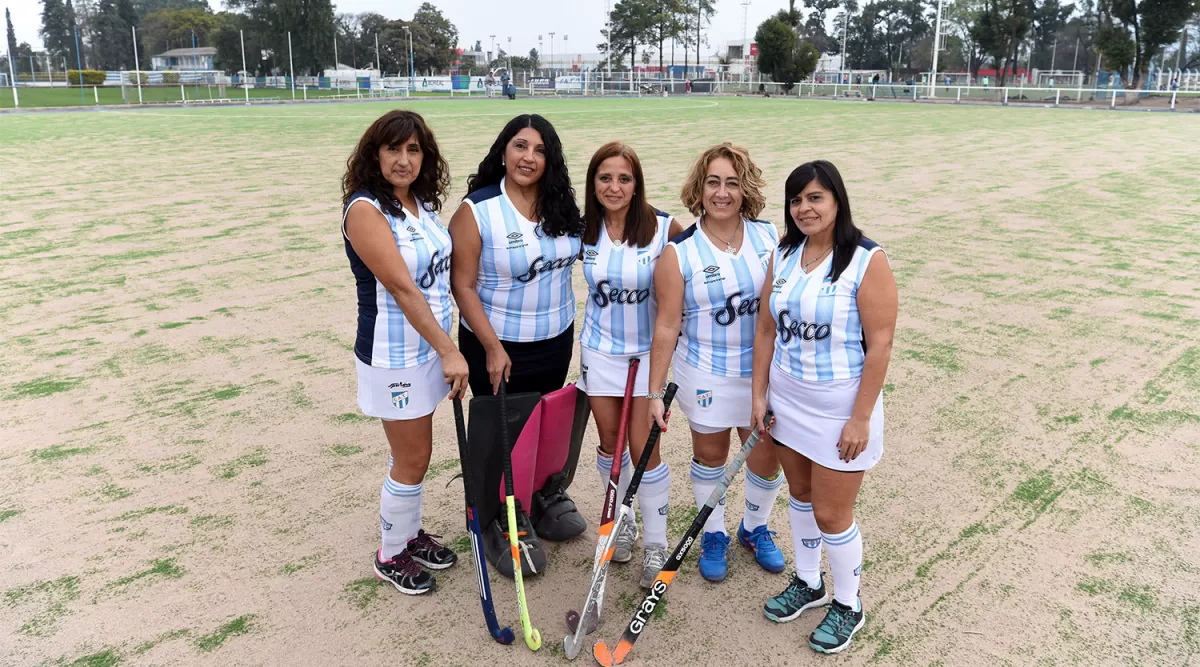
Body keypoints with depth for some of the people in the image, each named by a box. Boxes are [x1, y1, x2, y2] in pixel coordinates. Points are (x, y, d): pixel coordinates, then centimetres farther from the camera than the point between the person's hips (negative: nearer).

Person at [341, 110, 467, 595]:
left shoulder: (422, 203, 4)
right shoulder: (366, 209, -18)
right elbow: (402, 288, -24)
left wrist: (446, 348, 7)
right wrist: (449, 352, -24)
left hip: (428, 349, 7)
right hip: (393, 358, -7)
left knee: (412, 452, 20)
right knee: (412, 460, 4)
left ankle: (411, 534, 38)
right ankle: (390, 556, 25)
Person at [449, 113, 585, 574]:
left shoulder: (561, 207, -3)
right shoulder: (477, 211, -17)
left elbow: (584, 252, 13)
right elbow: (463, 285, -16)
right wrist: (492, 348, -19)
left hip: (555, 340, 5)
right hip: (497, 345, -4)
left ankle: (546, 496, 41)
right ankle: (503, 522, 26)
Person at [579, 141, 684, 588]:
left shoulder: (663, 229, -14)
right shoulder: (583, 231, -5)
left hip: (649, 350, -3)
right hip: (600, 349, 3)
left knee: (643, 447, -2)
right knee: (610, 442, 12)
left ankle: (656, 543, 16)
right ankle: (622, 522, 35)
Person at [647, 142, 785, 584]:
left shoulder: (769, 237, -4)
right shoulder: (679, 252, -12)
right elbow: (667, 326, -10)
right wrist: (655, 393, -10)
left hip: (763, 371, 2)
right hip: (706, 376, -2)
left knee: (767, 458, 10)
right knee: (710, 455, 13)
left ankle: (755, 528, 39)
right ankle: (713, 536, 37)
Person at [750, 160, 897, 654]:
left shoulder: (867, 261, -16)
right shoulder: (783, 255, 2)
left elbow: (880, 344, -17)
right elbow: (766, 329, 6)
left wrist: (860, 419, -17)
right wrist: (759, 393, 4)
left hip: (840, 406, -5)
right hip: (787, 398, 6)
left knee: (831, 514, 3)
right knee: (800, 494, 20)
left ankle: (847, 605, 28)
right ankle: (807, 582, 42)